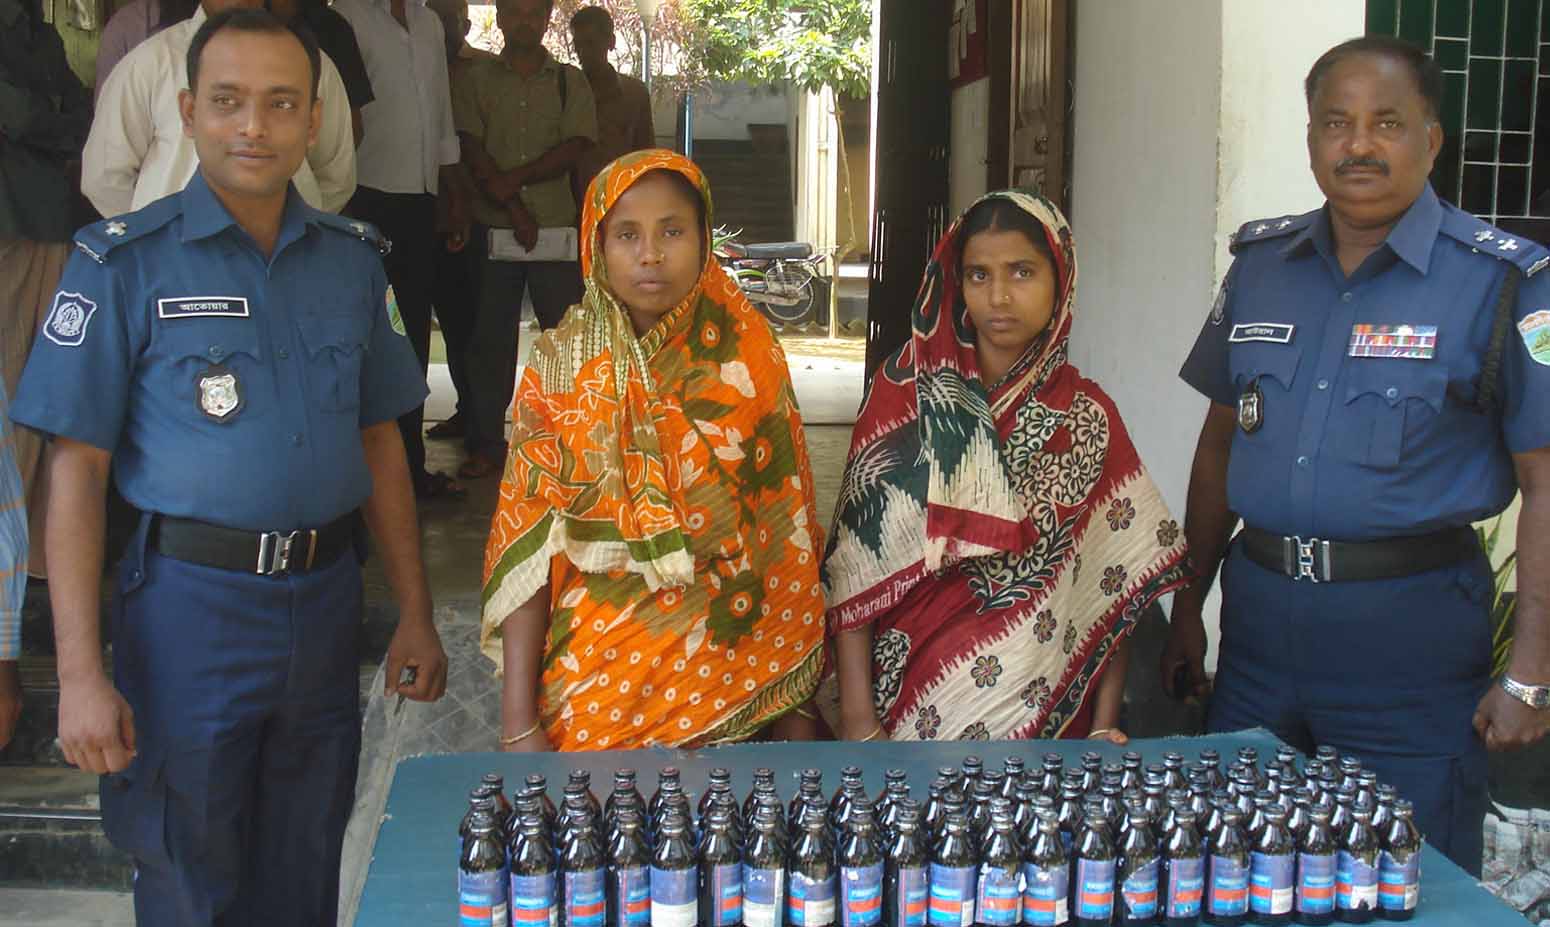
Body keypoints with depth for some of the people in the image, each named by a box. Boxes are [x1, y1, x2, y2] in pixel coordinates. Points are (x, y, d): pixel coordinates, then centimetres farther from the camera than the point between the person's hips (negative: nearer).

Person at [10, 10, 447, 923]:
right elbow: (77, 470, -8)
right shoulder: (125, 263, -7)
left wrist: (416, 615, 9)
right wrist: (81, 672, -14)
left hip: (326, 599, 4)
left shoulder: (353, 258, 6)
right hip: (191, 606, -4)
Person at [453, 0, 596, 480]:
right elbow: (472, 151, -2)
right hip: (494, 229, 0)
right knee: (490, 338, 3)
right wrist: (514, 208, -12)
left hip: (556, 228, 0)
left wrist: (512, 178, -14)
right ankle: (486, 443, 10)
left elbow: (574, 149, -3)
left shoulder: (570, 81, 8)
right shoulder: (478, 80, 8)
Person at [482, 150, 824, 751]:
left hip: (727, 651, 0)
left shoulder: (747, 357, -2)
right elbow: (526, 546, -5)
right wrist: (519, 722, -10)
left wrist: (795, 707, 0)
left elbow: (786, 534, 1)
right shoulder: (559, 367, -3)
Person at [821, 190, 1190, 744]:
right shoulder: (904, 391, -4)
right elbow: (855, 565, -6)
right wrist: (858, 719, -12)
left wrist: (1105, 724, -5)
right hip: (914, 703, -1)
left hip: (1047, 706, 1)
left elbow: (1112, 582, 2)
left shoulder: (1087, 417, 1)